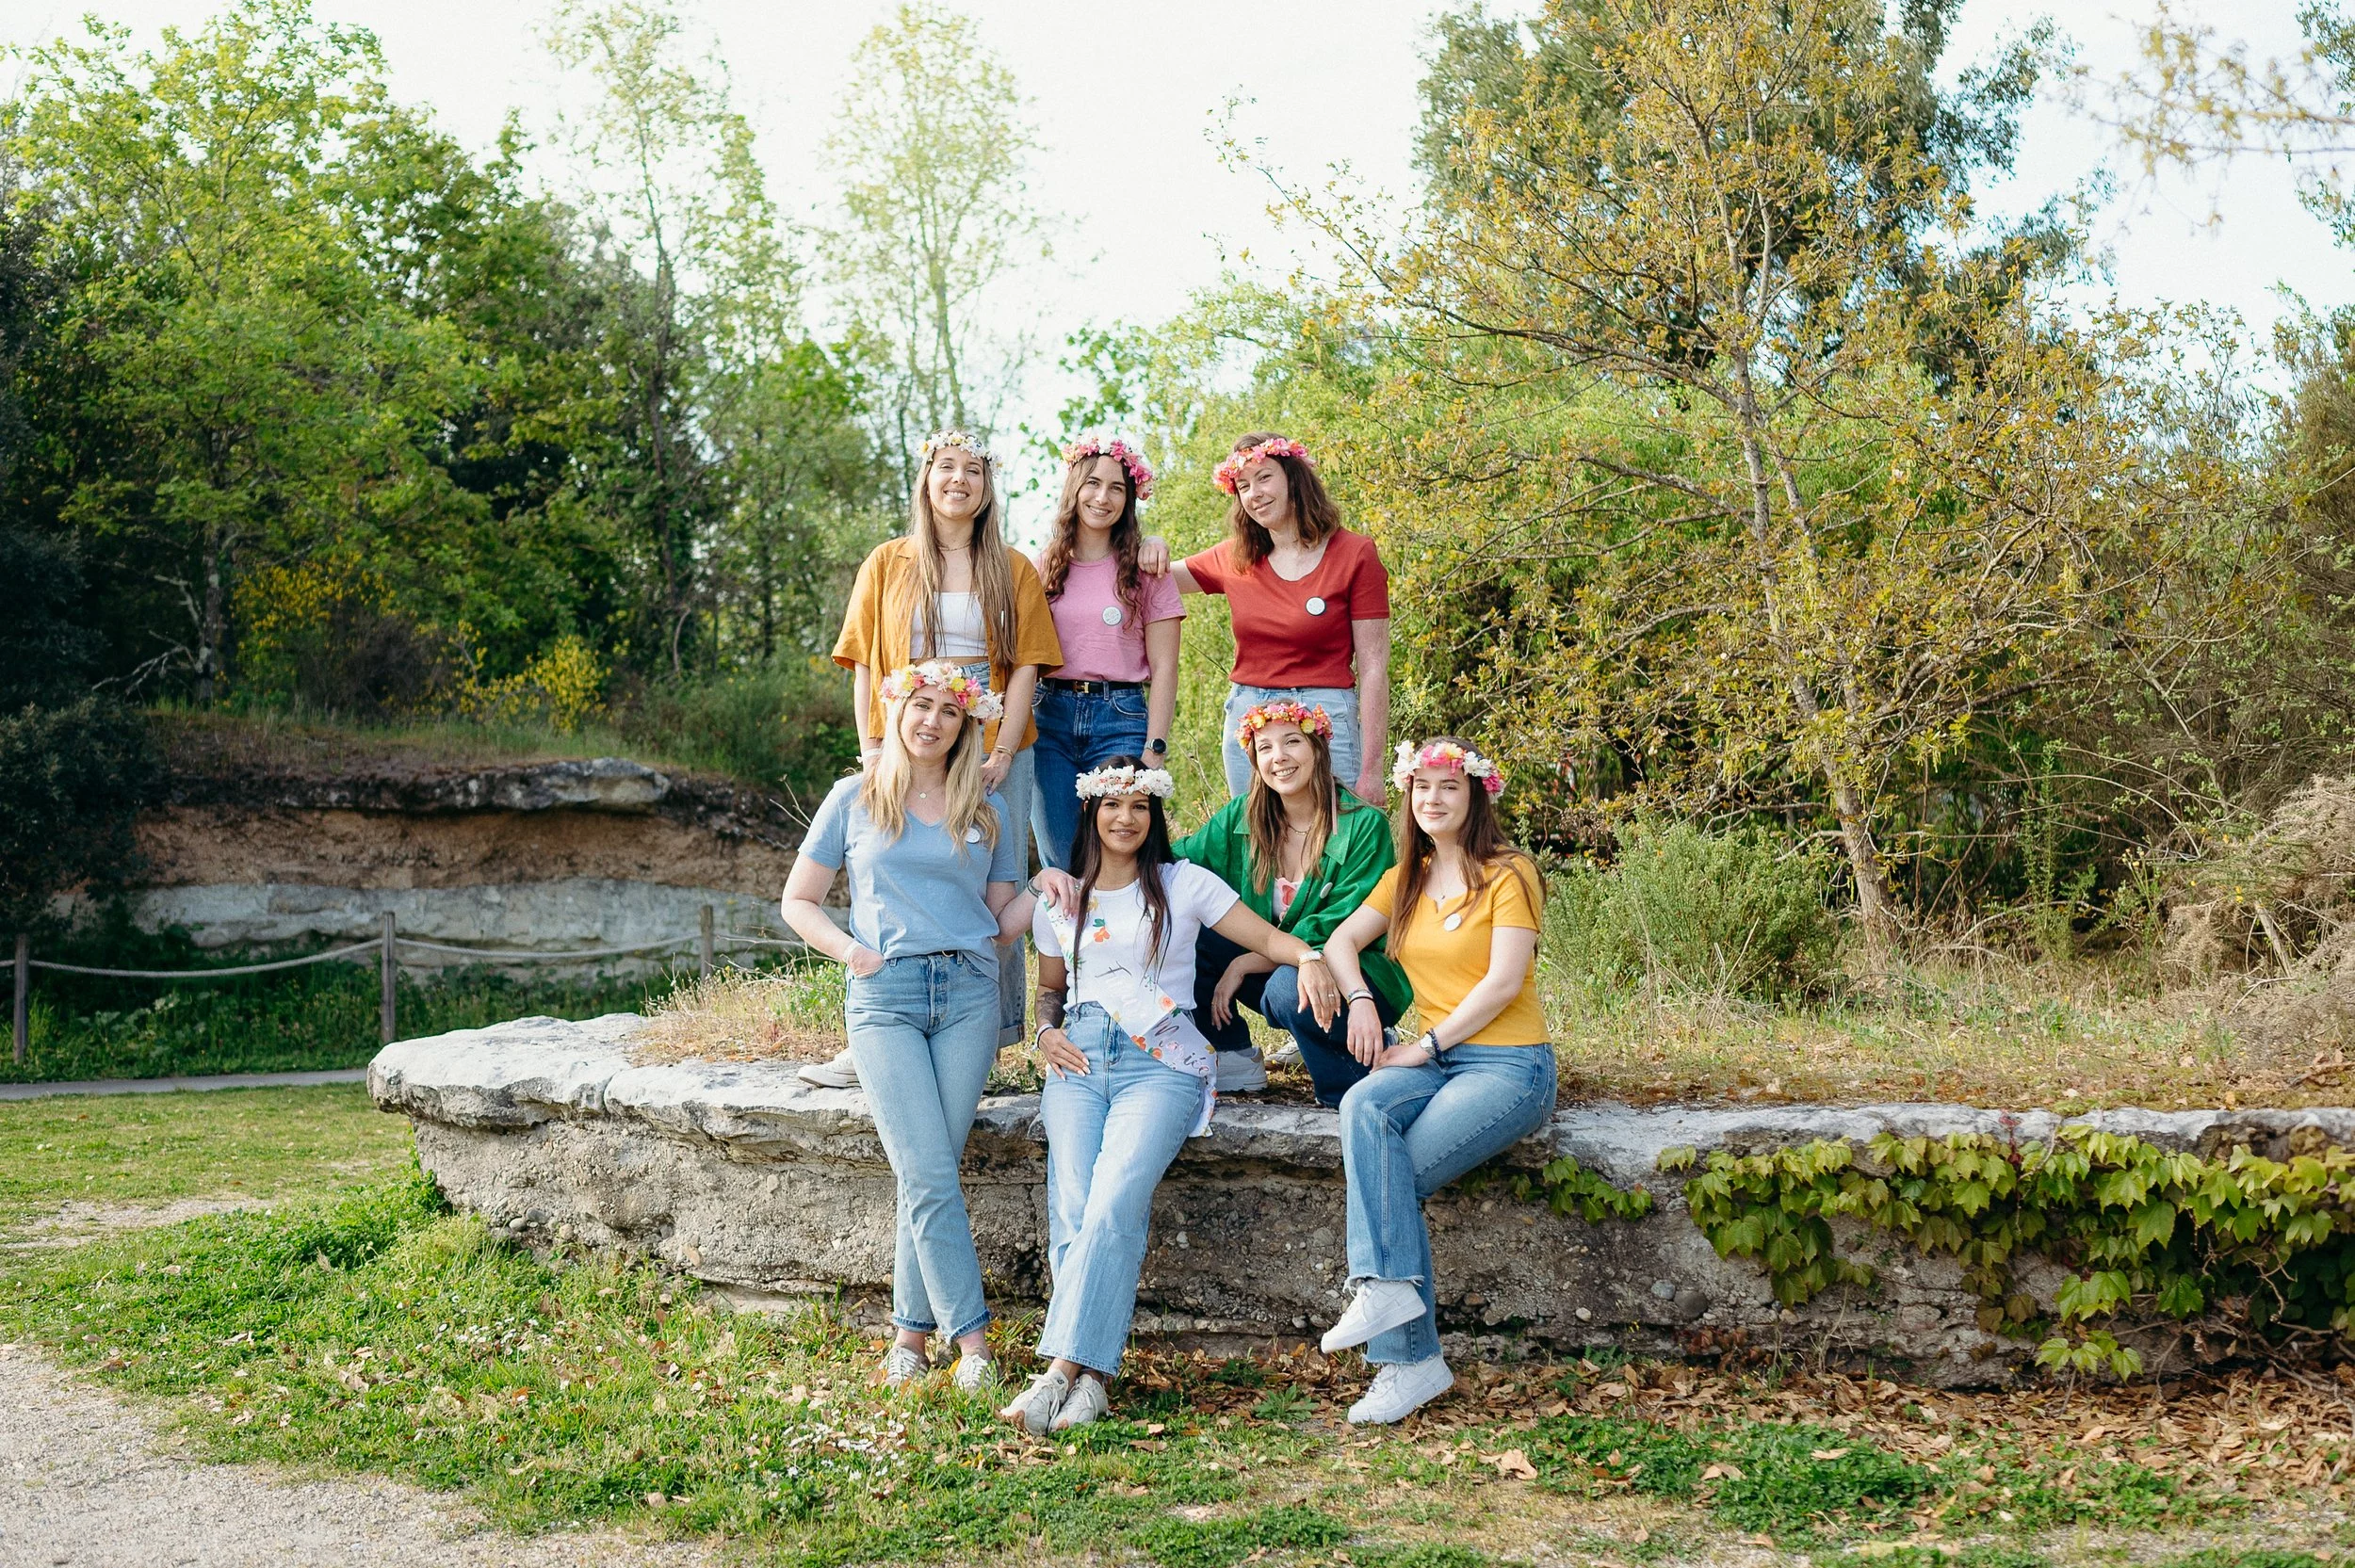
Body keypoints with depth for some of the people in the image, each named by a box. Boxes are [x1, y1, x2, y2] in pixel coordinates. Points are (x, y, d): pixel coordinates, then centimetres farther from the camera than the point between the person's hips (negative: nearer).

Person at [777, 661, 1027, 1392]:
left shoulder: (990, 811, 15)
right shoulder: (855, 799, 10)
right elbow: (798, 901, 14)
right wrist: (846, 948, -4)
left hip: (968, 992, 2)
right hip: (884, 995, -2)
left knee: (926, 1175, -3)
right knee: (929, 1174, -11)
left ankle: (912, 1330, 9)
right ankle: (971, 1337, -7)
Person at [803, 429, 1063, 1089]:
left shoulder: (1012, 570, 9)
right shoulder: (886, 563, 11)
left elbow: (1025, 665, 2)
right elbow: (864, 664, 8)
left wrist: (1003, 752, -9)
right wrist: (871, 747, -4)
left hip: (993, 756, 0)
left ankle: (988, 1037, 6)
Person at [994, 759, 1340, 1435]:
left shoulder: (1184, 884, 9)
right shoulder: (1058, 899, 19)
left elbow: (1266, 936, 5)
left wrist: (1309, 958, -16)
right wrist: (1046, 1031, 8)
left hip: (1161, 1060, -3)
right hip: (1079, 1058, 3)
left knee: (1114, 1202, -26)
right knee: (1073, 1208, -21)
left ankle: (1062, 1369, -29)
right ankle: (1090, 1379, -23)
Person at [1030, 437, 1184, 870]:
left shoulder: (1144, 570, 3)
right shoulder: (1046, 566, 10)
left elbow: (1163, 668, 0)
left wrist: (1155, 749, -9)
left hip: (1121, 719, -2)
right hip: (1049, 716, 2)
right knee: (1058, 863, 4)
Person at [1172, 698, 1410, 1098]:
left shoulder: (1365, 826, -14)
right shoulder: (1241, 817, 0)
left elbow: (1338, 932, -17)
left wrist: (1245, 964, -18)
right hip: (1271, 965, 6)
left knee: (1288, 985, -37)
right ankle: (1236, 1062, 1)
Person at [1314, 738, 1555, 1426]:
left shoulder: (1508, 875, -3)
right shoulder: (1406, 879, 17)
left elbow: (1503, 981, -12)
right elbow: (1341, 940, 18)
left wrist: (1427, 1045, -14)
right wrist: (1359, 999, -3)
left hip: (1510, 1066, -5)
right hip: (1434, 1060, 5)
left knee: (1392, 1176, -25)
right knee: (1364, 1106, -30)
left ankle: (1406, 1360, -19)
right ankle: (1393, 1285, -35)